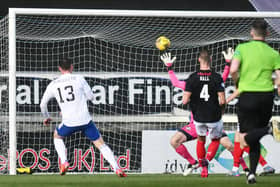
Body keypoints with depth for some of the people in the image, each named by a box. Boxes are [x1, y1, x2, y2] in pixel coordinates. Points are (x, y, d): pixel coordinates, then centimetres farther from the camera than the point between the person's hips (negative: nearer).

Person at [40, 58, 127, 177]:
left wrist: (46, 117, 36)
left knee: (57, 136, 31)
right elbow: (90, 97, 6)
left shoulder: (53, 85, 6)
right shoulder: (79, 79, -2)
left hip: (68, 123, 1)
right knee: (100, 144, 7)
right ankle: (116, 168, -6)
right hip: (85, 121, -1)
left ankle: (64, 162, 13)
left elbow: (43, 104, 17)